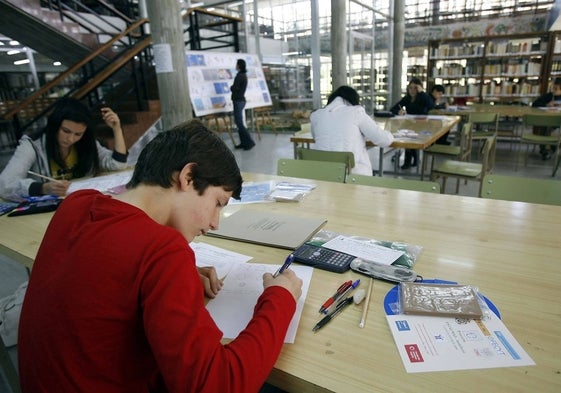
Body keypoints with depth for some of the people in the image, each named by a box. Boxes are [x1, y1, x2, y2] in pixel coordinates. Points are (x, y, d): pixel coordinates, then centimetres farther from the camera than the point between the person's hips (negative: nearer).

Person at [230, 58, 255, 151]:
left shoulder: (239, 75, -15)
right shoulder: (244, 75, 13)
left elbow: (235, 88, -18)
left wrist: (231, 87, 2)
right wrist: (233, 88, 2)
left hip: (238, 100, -10)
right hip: (241, 99, 10)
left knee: (239, 123, -8)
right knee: (239, 122, 13)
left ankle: (249, 142, -7)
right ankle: (244, 142, 16)